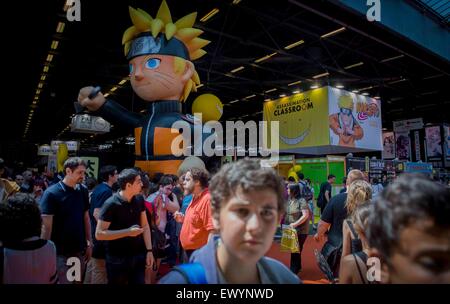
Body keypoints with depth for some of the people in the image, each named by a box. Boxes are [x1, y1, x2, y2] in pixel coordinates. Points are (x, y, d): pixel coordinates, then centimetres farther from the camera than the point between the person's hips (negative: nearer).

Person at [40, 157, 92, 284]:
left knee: (78, 281, 18)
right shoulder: (51, 193, -14)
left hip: (80, 250, 5)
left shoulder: (83, 191, 0)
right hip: (60, 253, -5)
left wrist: (89, 243, 7)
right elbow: (47, 226, -14)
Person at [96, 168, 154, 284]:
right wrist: (128, 232, -21)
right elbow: (99, 234, -17)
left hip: (138, 256, 4)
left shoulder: (139, 200, -2)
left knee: (139, 282, 13)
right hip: (117, 259, -4)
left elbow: (145, 226, 5)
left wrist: (149, 250, -2)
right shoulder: (111, 204, -18)